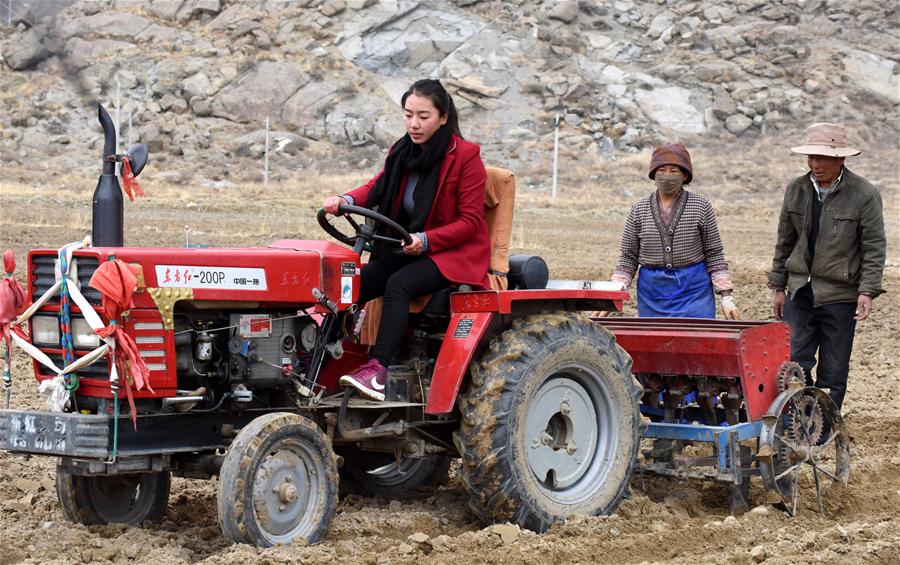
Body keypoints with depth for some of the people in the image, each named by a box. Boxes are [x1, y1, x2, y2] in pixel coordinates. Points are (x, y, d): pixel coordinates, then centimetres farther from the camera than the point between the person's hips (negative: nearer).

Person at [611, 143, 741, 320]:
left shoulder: (701, 207, 0)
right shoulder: (639, 210, 5)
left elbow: (714, 254, 2)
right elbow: (628, 258, 7)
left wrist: (726, 298, -3)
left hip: (694, 291, -2)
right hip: (652, 292, 2)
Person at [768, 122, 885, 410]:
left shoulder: (864, 195, -8)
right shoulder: (796, 190, 4)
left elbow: (874, 248, -7)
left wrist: (867, 292, -15)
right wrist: (778, 287, 12)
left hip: (840, 297, -3)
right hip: (799, 294, 4)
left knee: (833, 373, 4)